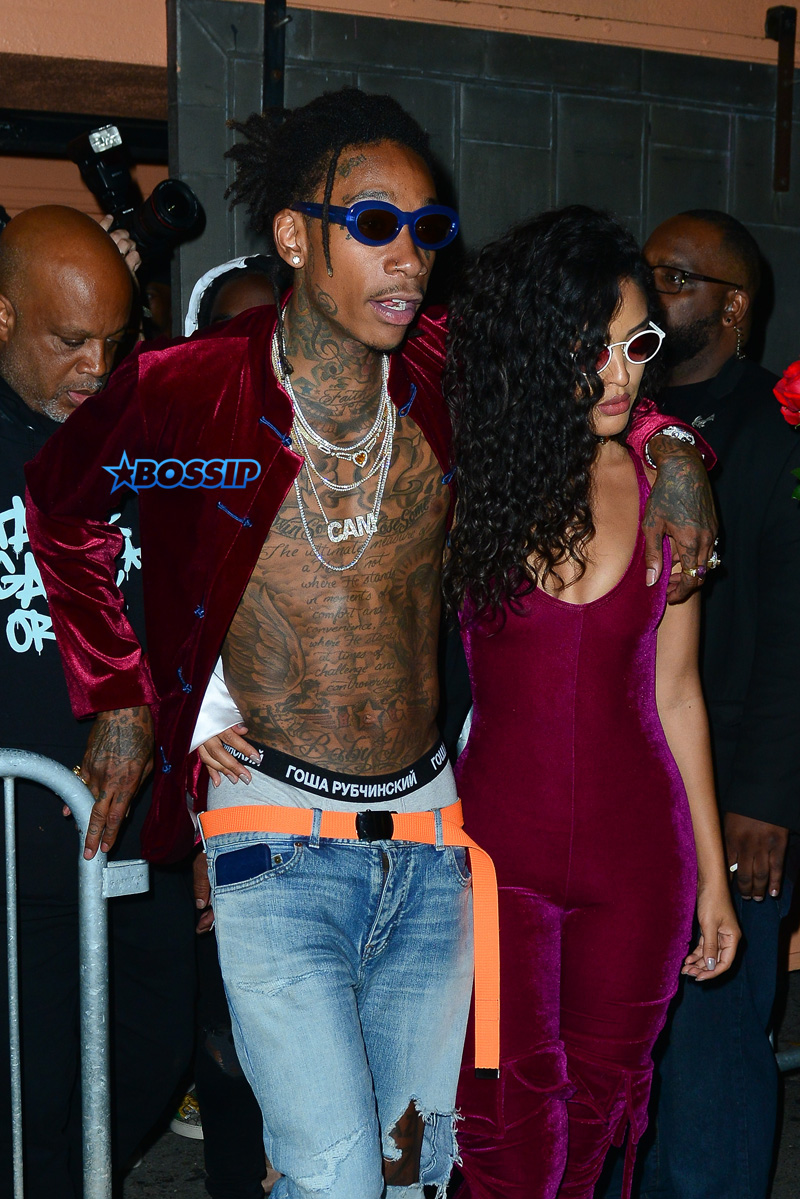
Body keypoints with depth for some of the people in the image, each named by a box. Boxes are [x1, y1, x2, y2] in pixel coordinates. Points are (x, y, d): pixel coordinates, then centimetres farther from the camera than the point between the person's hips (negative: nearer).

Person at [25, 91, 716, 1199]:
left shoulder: (449, 370, -2)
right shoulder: (190, 391, -10)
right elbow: (58, 509, 7)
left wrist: (666, 446, -2)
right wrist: (125, 693, 4)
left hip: (430, 828, 4)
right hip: (280, 838, -4)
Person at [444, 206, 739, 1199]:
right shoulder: (462, 479, -5)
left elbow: (674, 690, 6)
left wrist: (713, 872, 9)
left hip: (638, 846, 2)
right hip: (495, 840, -2)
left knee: (602, 1091, 15)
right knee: (510, 1118, 2)